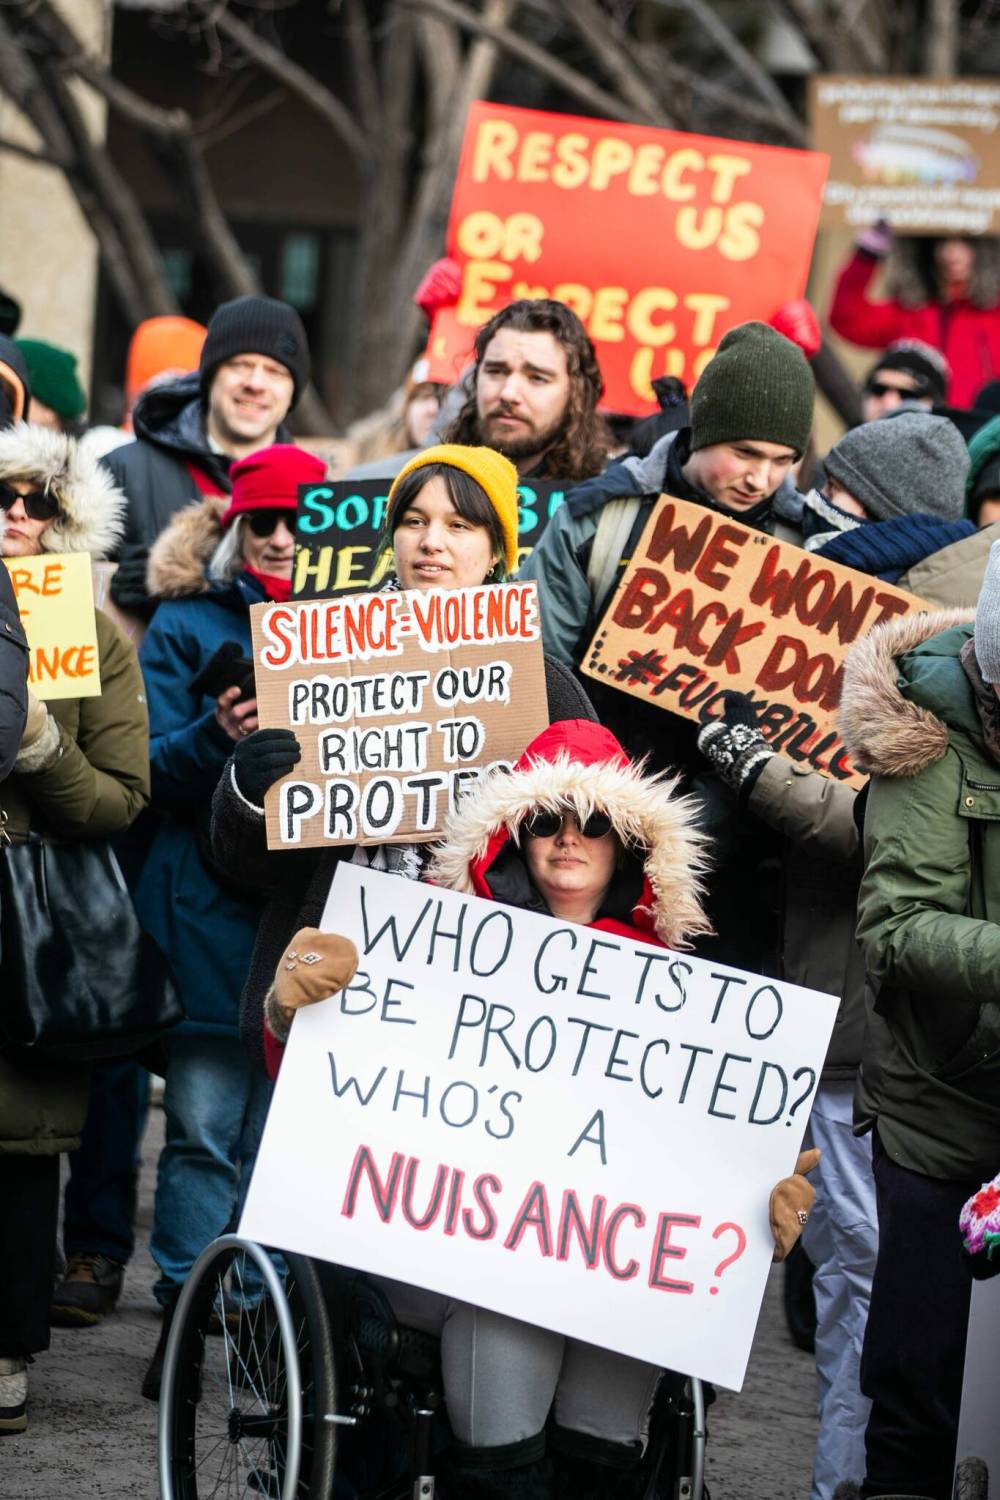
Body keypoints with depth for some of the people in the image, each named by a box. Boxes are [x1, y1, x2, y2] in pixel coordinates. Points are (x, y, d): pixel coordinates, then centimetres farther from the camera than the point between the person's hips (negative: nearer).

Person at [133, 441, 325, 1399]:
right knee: (205, 1121, -4)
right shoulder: (187, 624, 8)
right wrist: (216, 737, -19)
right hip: (211, 908, -1)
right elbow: (153, 769, 0)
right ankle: (184, 1315, 3)